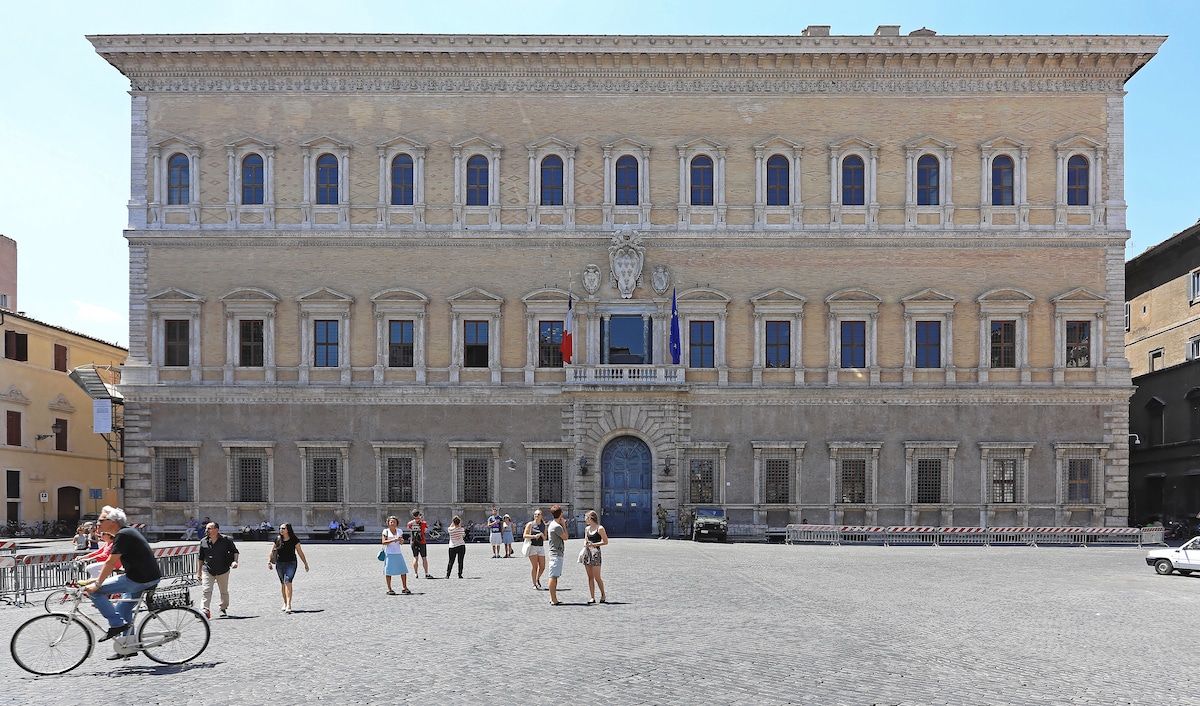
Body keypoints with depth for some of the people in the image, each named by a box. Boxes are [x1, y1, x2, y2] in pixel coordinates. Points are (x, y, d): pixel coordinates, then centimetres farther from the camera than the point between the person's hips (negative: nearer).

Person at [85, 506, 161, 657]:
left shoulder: (122, 535, -14)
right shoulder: (127, 532, 17)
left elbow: (110, 562, -17)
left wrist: (97, 584, -13)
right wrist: (99, 578, 22)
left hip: (139, 580, -10)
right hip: (151, 577, 10)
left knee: (94, 591, -5)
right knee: (123, 609, 22)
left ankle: (117, 624, 0)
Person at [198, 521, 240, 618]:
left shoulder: (226, 540, -6)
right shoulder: (203, 542, 3)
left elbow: (235, 551, 3)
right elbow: (201, 558, 13)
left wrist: (235, 561, -14)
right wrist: (199, 571, 14)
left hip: (223, 570, -1)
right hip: (207, 570, 1)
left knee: (224, 591, 10)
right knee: (207, 591, -13)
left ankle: (223, 609, 27)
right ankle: (205, 611, -15)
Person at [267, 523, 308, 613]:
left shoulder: (294, 539, -6)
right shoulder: (277, 539, 2)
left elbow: (300, 552, 0)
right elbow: (272, 551, 14)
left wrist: (305, 564, 3)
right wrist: (269, 561, 4)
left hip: (291, 563, -4)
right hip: (279, 564, 4)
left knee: (288, 582, -18)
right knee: (282, 583, 12)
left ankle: (289, 605, -22)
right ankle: (285, 603, 28)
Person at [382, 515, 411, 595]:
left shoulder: (399, 531, 11)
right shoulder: (386, 531, 0)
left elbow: (401, 543, 11)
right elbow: (384, 542, -9)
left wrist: (401, 540, -12)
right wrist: (393, 540, -21)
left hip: (398, 553, 4)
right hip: (389, 554, -4)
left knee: (403, 570, 1)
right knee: (388, 571, -1)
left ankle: (404, 588, 11)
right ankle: (389, 589, 9)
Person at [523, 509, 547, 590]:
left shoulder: (543, 525, 10)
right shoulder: (530, 524, -1)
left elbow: (545, 538, 13)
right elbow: (525, 535, -5)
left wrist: (542, 535, -9)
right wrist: (534, 536, -18)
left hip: (541, 547, 4)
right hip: (532, 547, -4)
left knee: (542, 567, 3)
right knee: (535, 566, -8)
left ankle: (538, 579, 30)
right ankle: (534, 584, 3)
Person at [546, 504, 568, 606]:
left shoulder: (552, 524, 15)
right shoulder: (557, 526, -17)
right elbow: (565, 537, -9)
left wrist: (562, 525, 16)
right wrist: (564, 525, -2)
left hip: (555, 554, 11)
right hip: (556, 554, -11)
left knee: (555, 577, 13)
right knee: (553, 576, -9)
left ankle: (553, 598, 18)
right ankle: (554, 599, -8)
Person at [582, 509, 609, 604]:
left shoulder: (600, 528, -6)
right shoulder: (587, 529, 13)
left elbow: (606, 542, -7)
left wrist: (593, 544, -14)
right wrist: (585, 545, 3)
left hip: (596, 553, -6)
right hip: (587, 553, 6)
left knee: (597, 577, -6)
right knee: (590, 577, 5)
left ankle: (603, 594, 13)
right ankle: (592, 597, 8)